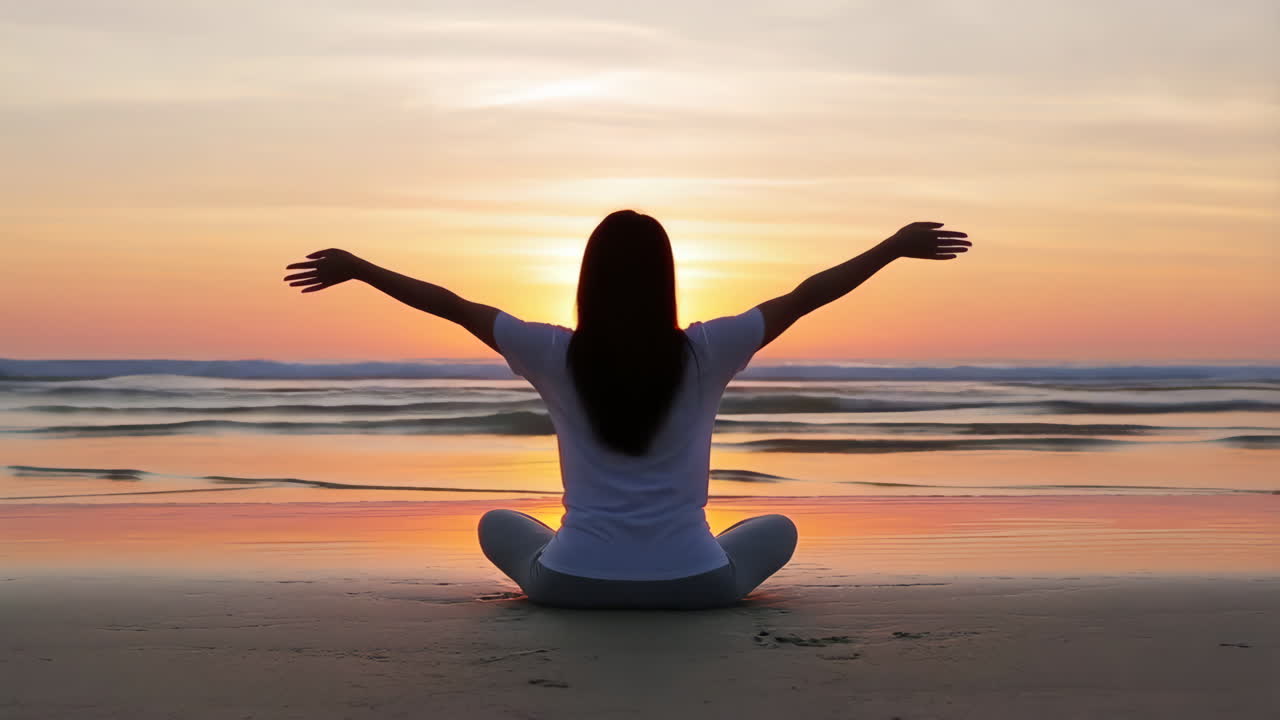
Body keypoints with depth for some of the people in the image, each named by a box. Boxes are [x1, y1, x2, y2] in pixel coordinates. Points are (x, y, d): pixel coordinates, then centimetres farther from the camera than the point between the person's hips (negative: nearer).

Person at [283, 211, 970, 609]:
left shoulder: (557, 356, -8)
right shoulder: (705, 355, -9)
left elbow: (452, 305, 1)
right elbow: (805, 297, -1)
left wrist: (355, 269, 12)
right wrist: (898, 247, 8)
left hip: (573, 583, 1)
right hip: (694, 584, -1)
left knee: (498, 524, 32)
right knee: (777, 528, 29)